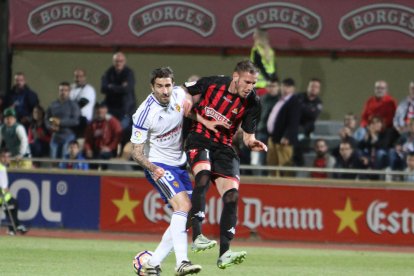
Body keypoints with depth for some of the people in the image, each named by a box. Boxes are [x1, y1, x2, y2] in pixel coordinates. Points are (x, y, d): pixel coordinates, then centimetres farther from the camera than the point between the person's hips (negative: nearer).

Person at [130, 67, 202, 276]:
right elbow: (136, 152, -18)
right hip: (158, 166, -7)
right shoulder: (144, 114, -22)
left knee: (184, 217, 5)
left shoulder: (179, 95, -7)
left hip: (180, 164, 7)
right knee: (183, 205, -26)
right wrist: (152, 168, -34)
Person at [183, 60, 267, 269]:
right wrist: (204, 121, -6)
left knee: (232, 194, -12)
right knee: (204, 175, -32)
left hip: (224, 147, 3)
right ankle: (197, 236, -36)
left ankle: (224, 254, -9)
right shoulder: (212, 84, -9)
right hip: (199, 140, -3)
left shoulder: (252, 103, -4)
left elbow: (248, 136, 5)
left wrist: (253, 143, -20)